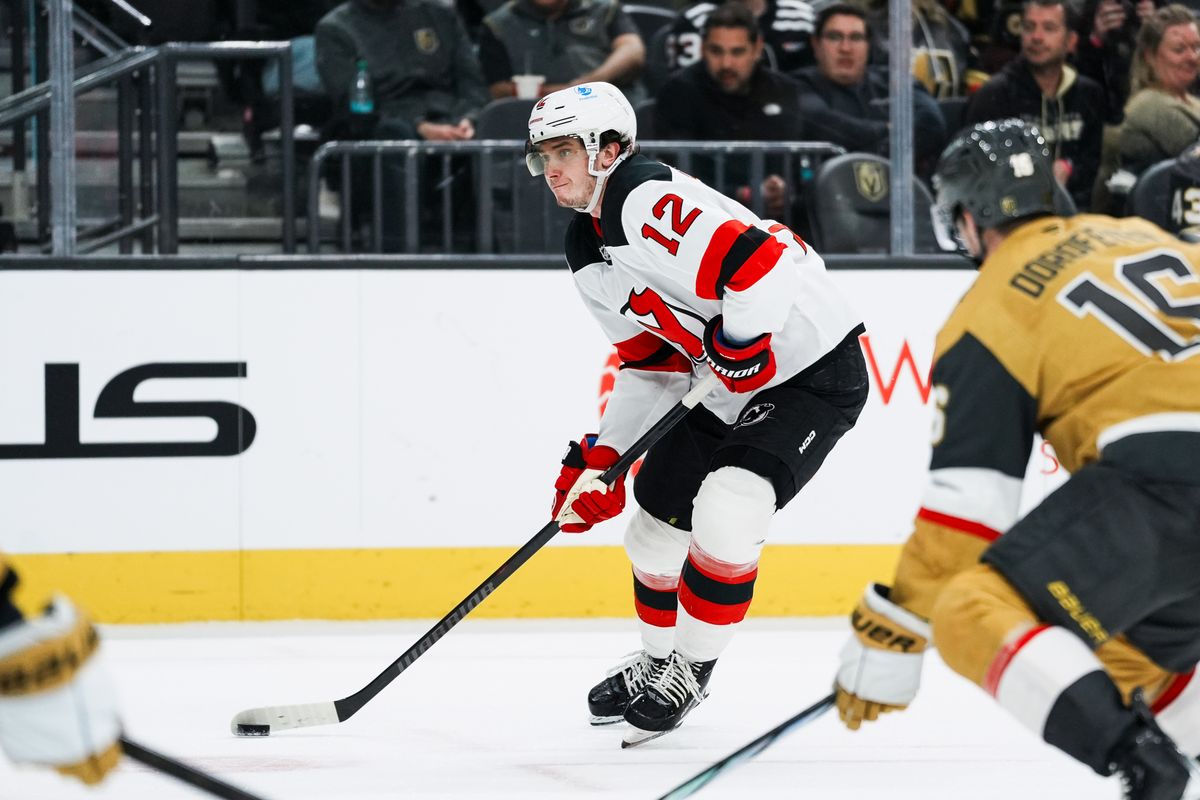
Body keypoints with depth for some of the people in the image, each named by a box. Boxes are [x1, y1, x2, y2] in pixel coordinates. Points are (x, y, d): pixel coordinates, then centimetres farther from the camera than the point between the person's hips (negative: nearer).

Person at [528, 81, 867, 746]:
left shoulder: (650, 201, -23)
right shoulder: (589, 253, 9)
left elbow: (759, 261, -34)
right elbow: (649, 362, 14)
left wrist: (737, 346, -24)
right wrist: (600, 456, 7)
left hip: (814, 372, -10)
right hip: (730, 391, 10)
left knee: (724, 512, -24)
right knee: (657, 521, 14)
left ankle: (690, 669, -6)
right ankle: (655, 661, 38)